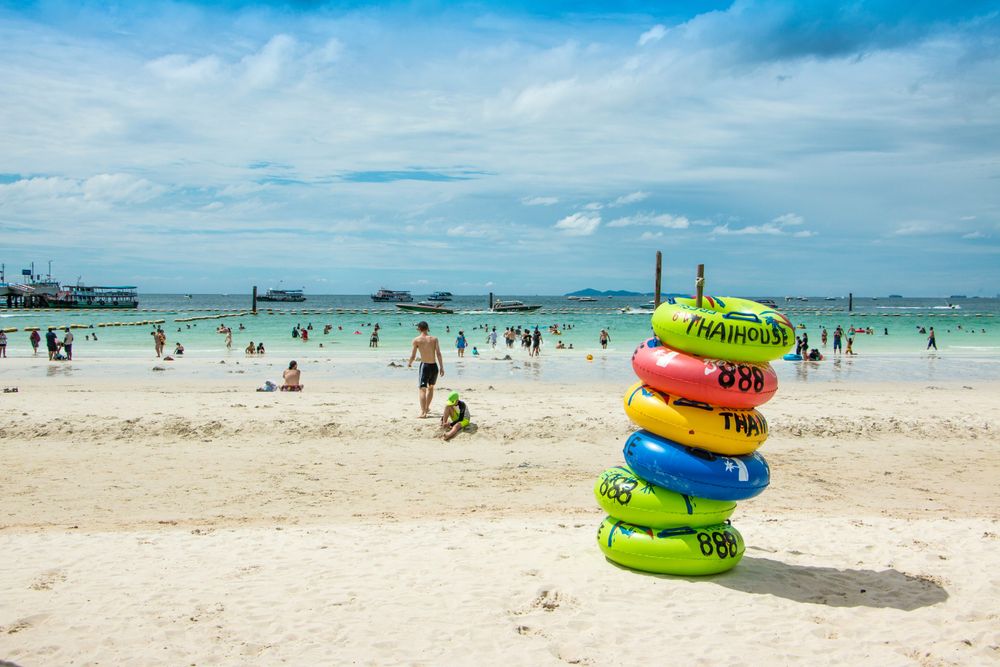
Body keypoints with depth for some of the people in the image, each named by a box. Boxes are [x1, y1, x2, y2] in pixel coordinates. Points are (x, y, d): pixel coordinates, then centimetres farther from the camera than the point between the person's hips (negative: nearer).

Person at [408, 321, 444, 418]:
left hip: (425, 366, -3)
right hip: (434, 366, 3)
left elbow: (413, 356, -2)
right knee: (431, 387, 23)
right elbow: (438, 354, -5)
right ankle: (427, 408, 36)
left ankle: (423, 412, -20)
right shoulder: (434, 339, 3)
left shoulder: (416, 340, -3)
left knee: (422, 389, -6)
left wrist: (409, 363, 18)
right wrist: (442, 367, -3)